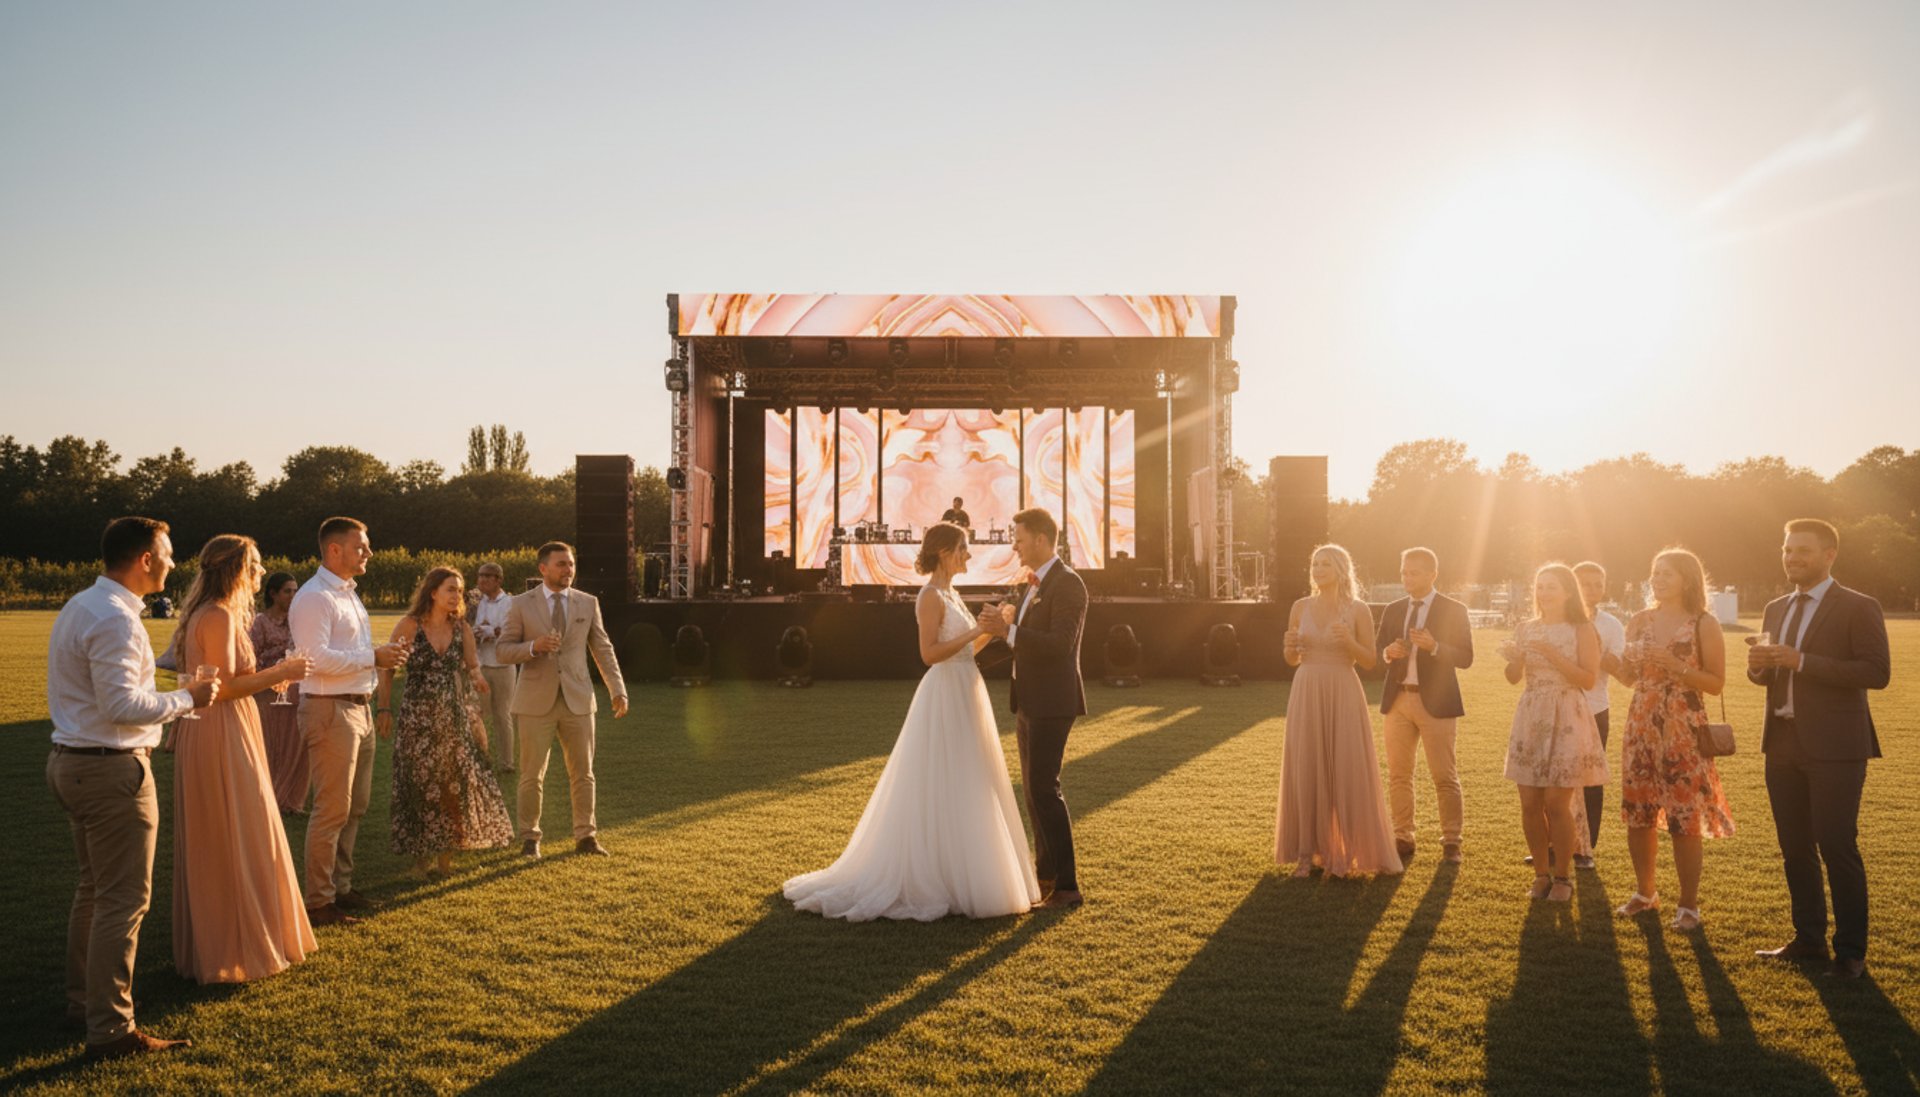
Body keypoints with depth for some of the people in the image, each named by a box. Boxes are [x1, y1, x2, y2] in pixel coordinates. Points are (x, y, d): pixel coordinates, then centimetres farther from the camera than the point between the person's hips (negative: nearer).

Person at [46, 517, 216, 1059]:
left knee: (94, 888, 20)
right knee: (123, 901, -4)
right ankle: (111, 1030, 2)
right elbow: (122, 705, -26)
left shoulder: (79, 606, 12)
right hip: (112, 770, -11)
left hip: (72, 763, 11)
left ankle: (83, 1002, 31)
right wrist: (186, 697, -14)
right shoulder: (114, 619, -20)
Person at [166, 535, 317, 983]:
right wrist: (279, 674, -13)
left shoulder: (212, 614, 14)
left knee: (216, 844, 17)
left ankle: (215, 942, 28)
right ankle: (236, 950, 6)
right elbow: (224, 687, -22)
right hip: (221, 738, -10)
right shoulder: (219, 616, -17)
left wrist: (273, 675, 11)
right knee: (233, 842, -2)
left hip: (217, 735, 10)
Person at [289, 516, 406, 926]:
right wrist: (372, 657, -20)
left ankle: (341, 887, 28)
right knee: (332, 809, -5)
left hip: (358, 708, 10)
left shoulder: (348, 595, 18)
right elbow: (317, 658, -24)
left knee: (355, 806, 16)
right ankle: (319, 902, 4)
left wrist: (383, 655, 7)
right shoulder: (314, 597, -14)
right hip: (330, 710, -10)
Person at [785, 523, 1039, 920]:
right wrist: (974, 632, -21)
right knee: (941, 791, -4)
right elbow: (930, 653, -22)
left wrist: (990, 631, 9)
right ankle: (929, 879, 4)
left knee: (965, 789, 14)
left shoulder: (950, 594, 15)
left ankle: (954, 872, 23)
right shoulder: (931, 596, -14)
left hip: (964, 697, 10)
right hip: (945, 698, -10)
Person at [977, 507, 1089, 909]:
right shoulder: (1033, 585, 15)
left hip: (1052, 702, -10)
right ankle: (1046, 872, 27)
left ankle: (1067, 886, -6)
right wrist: (1001, 624, -1)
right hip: (1029, 700, 10)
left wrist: (1007, 631, -28)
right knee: (1034, 787, 16)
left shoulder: (1068, 583, -15)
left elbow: (1060, 645, -24)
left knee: (1044, 788, -11)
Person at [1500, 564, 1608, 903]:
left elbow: (1588, 679, -10)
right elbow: (1514, 678, 6)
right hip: (1530, 718, 4)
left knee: (1556, 803, -6)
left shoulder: (1582, 629, -2)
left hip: (1566, 720, -4)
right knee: (1529, 803, 2)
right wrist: (1512, 657, -15)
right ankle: (1541, 873, 17)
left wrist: (1551, 654, -18)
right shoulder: (1527, 628, 10)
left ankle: (1561, 876, 10)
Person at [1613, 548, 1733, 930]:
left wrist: (1676, 666, -17)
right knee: (1637, 813, 8)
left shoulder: (1703, 624, -4)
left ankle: (1689, 904, 9)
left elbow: (1717, 683, -6)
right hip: (1641, 725, 4)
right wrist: (1632, 661, -7)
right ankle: (1644, 891, 25)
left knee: (1684, 819, -3)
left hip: (1684, 729, -4)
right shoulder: (1640, 621, 8)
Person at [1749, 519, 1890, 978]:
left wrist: (1803, 662, -22)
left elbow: (1878, 672, -17)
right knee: (1795, 849, 12)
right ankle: (1809, 939, 23)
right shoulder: (1775, 610, 14)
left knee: (1838, 847, -3)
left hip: (1834, 747, -6)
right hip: (1783, 744, 6)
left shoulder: (1858, 608, -6)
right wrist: (1757, 666, -4)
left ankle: (1851, 951, 8)